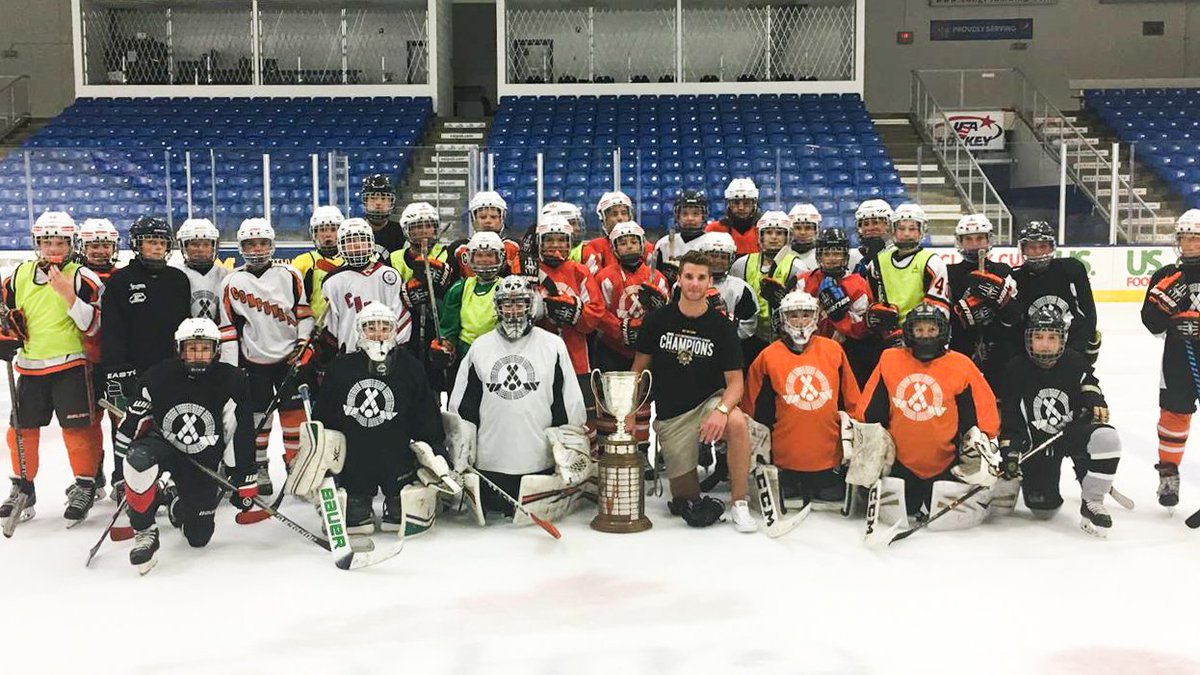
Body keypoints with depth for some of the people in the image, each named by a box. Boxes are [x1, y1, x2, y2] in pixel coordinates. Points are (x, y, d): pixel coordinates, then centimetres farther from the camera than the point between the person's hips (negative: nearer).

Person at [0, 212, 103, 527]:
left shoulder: (82, 277, -6)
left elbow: (92, 325, -13)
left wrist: (69, 295, -24)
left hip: (70, 365, -4)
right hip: (30, 367, 5)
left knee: (77, 428, -4)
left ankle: (84, 486, 9)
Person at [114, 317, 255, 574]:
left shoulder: (232, 382, -19)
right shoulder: (158, 377, -17)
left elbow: (241, 435, -12)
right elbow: (131, 422, -2)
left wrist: (244, 481, -8)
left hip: (203, 461, 1)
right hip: (162, 444, -1)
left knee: (199, 537, 5)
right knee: (139, 458, -38)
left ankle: (175, 501, 40)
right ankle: (144, 533, -18)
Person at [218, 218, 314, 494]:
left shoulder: (289, 275, 0)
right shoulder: (233, 282, 1)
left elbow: (304, 311, 4)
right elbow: (228, 326, 1)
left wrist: (303, 343, -5)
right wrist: (230, 367, -2)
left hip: (289, 356, 0)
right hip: (254, 360, 0)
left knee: (294, 413, 0)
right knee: (259, 416, 6)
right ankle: (260, 468, 17)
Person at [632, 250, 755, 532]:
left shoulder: (721, 326, -5)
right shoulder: (658, 320, -2)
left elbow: (735, 381, -8)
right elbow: (639, 368, 7)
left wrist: (722, 410, -28)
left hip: (709, 401, -1)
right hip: (670, 414, 1)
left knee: (737, 422, -37)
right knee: (685, 496, -1)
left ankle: (739, 505, -23)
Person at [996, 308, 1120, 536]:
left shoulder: (1075, 362, -8)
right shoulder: (1016, 371, -10)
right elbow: (1008, 420, -9)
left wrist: (1094, 400, -11)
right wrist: (1010, 454, -18)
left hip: (1074, 431, 1)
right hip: (1036, 442, -1)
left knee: (1107, 439, -33)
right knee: (1043, 510, -6)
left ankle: (1092, 503, -14)